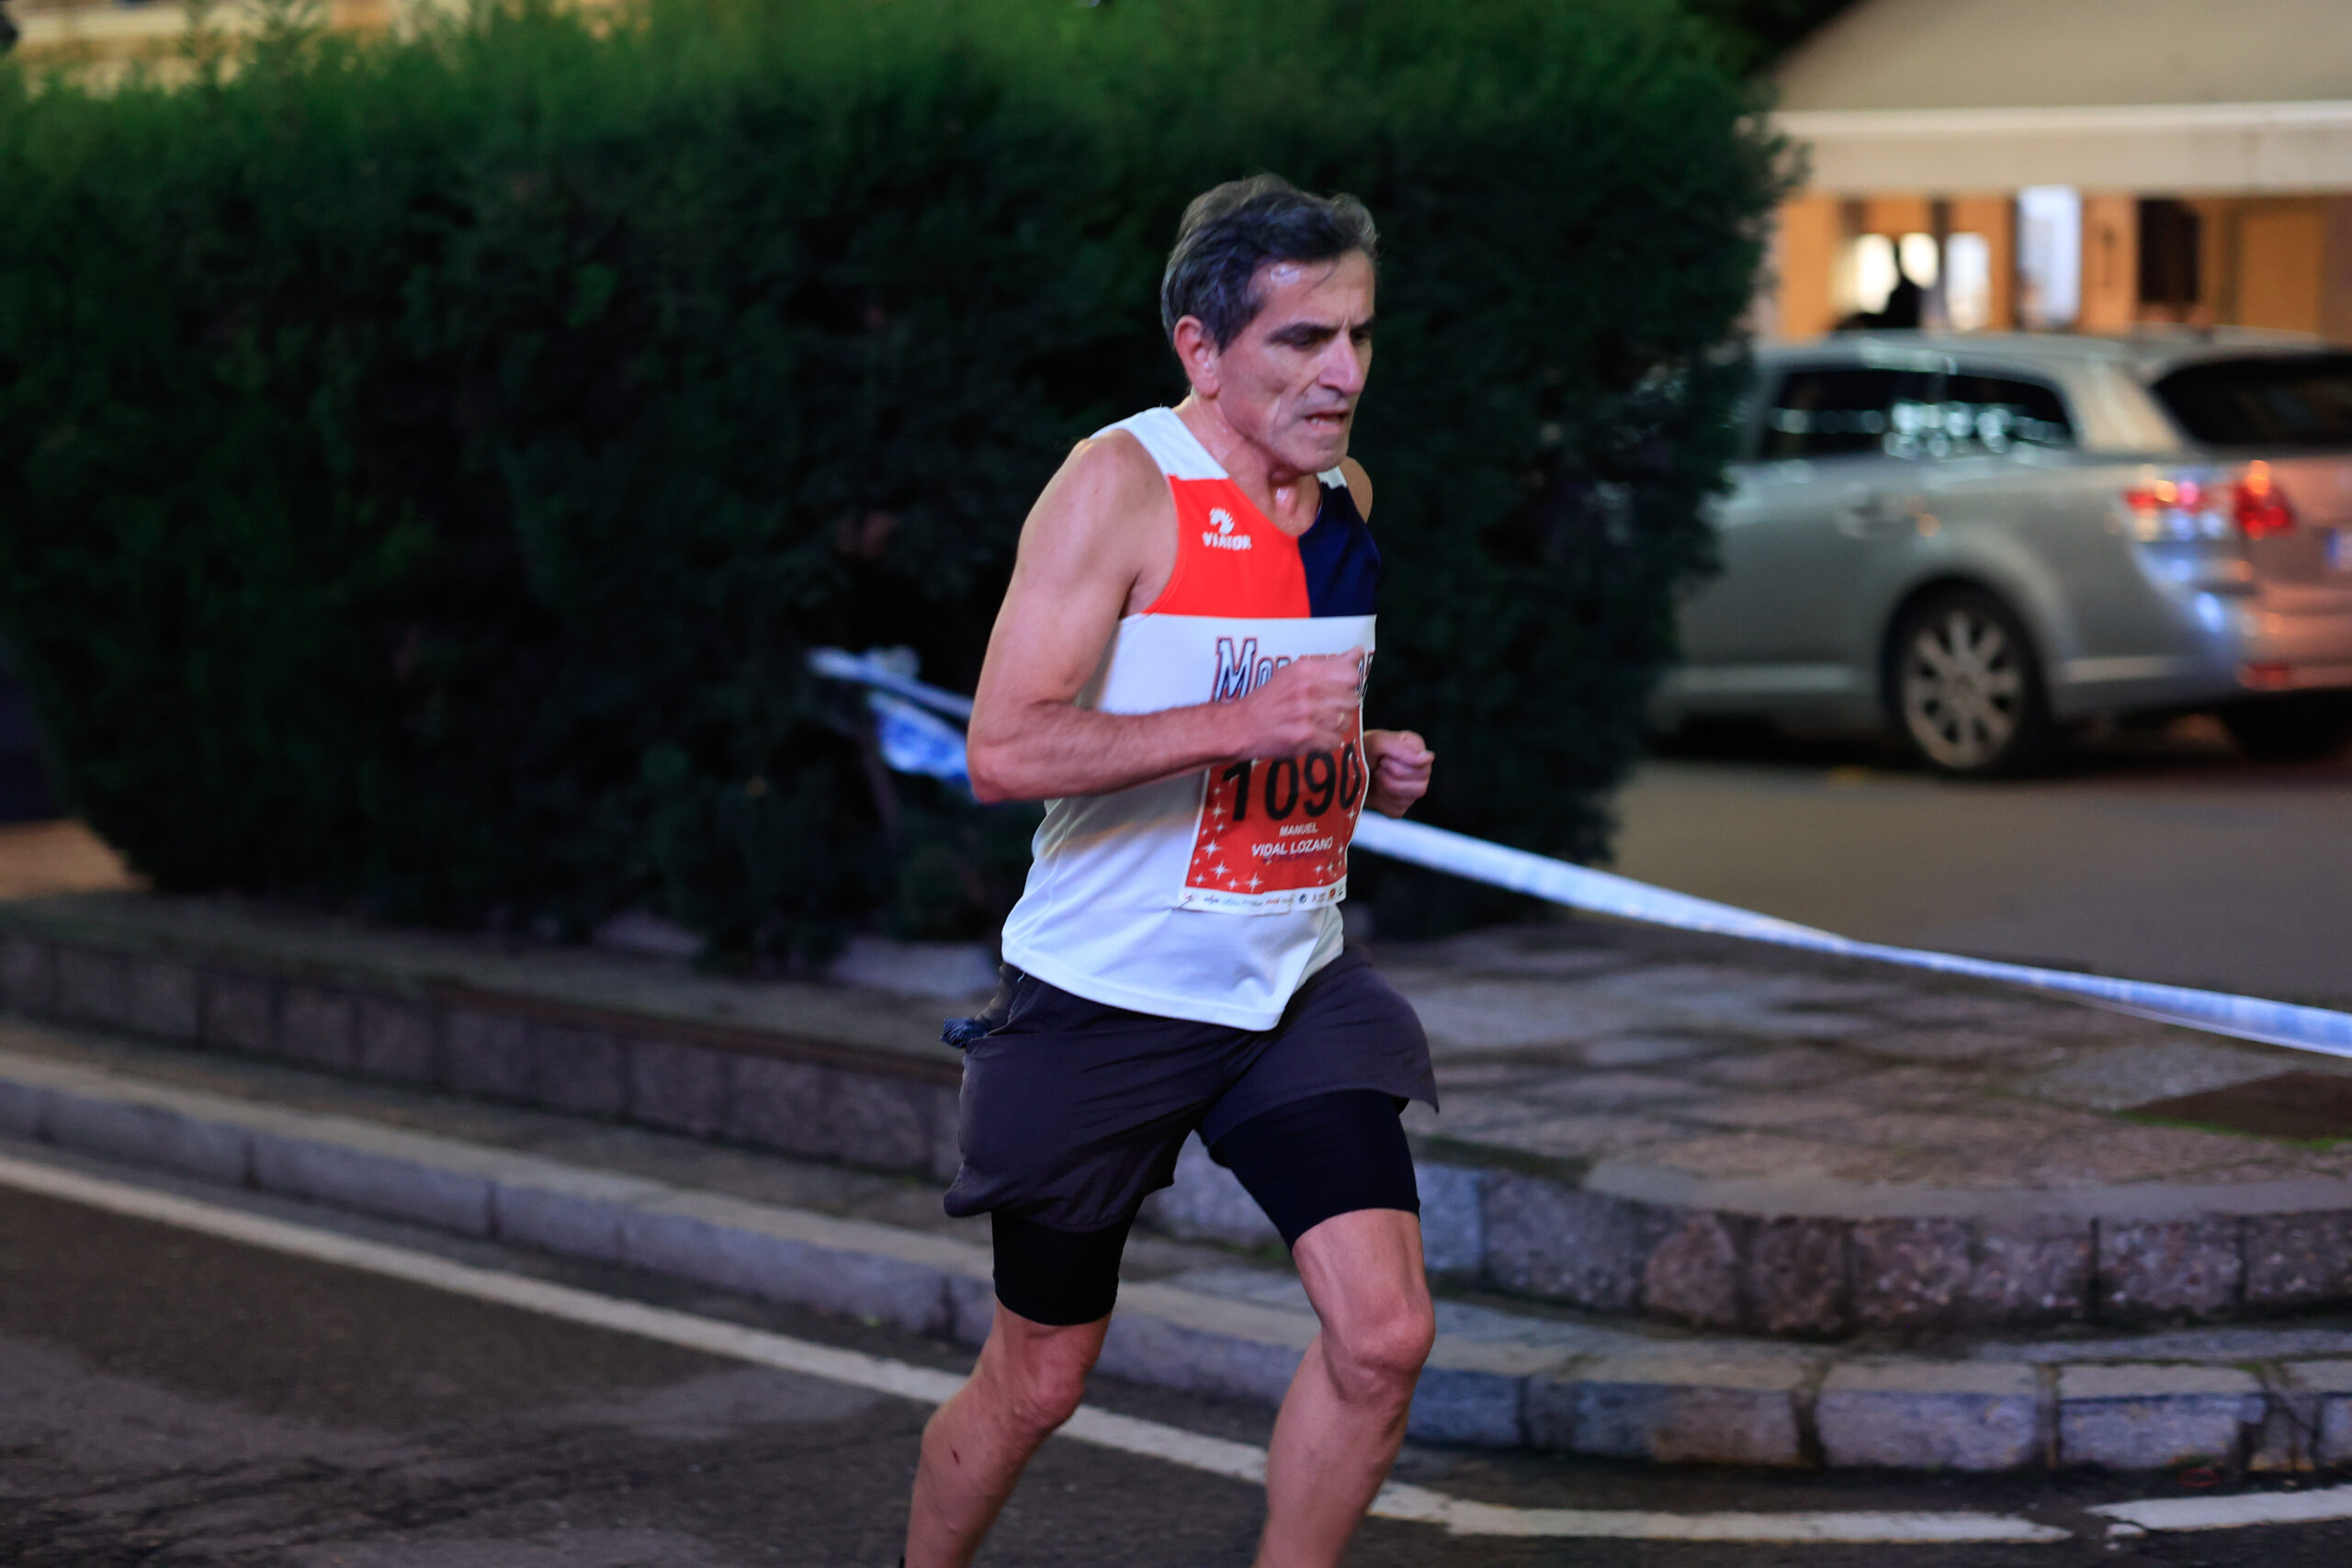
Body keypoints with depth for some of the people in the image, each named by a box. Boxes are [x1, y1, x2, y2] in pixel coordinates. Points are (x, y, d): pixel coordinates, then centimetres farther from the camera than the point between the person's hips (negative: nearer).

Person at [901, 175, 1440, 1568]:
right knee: (1039, 1380, 7)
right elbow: (1005, 751, -23)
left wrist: (1368, 764, 2)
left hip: (1296, 983, 5)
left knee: (1384, 1335, -10)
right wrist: (1243, 724, -31)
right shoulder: (1122, 484, -15)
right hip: (1109, 995, -5)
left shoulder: (1345, 494, 7)